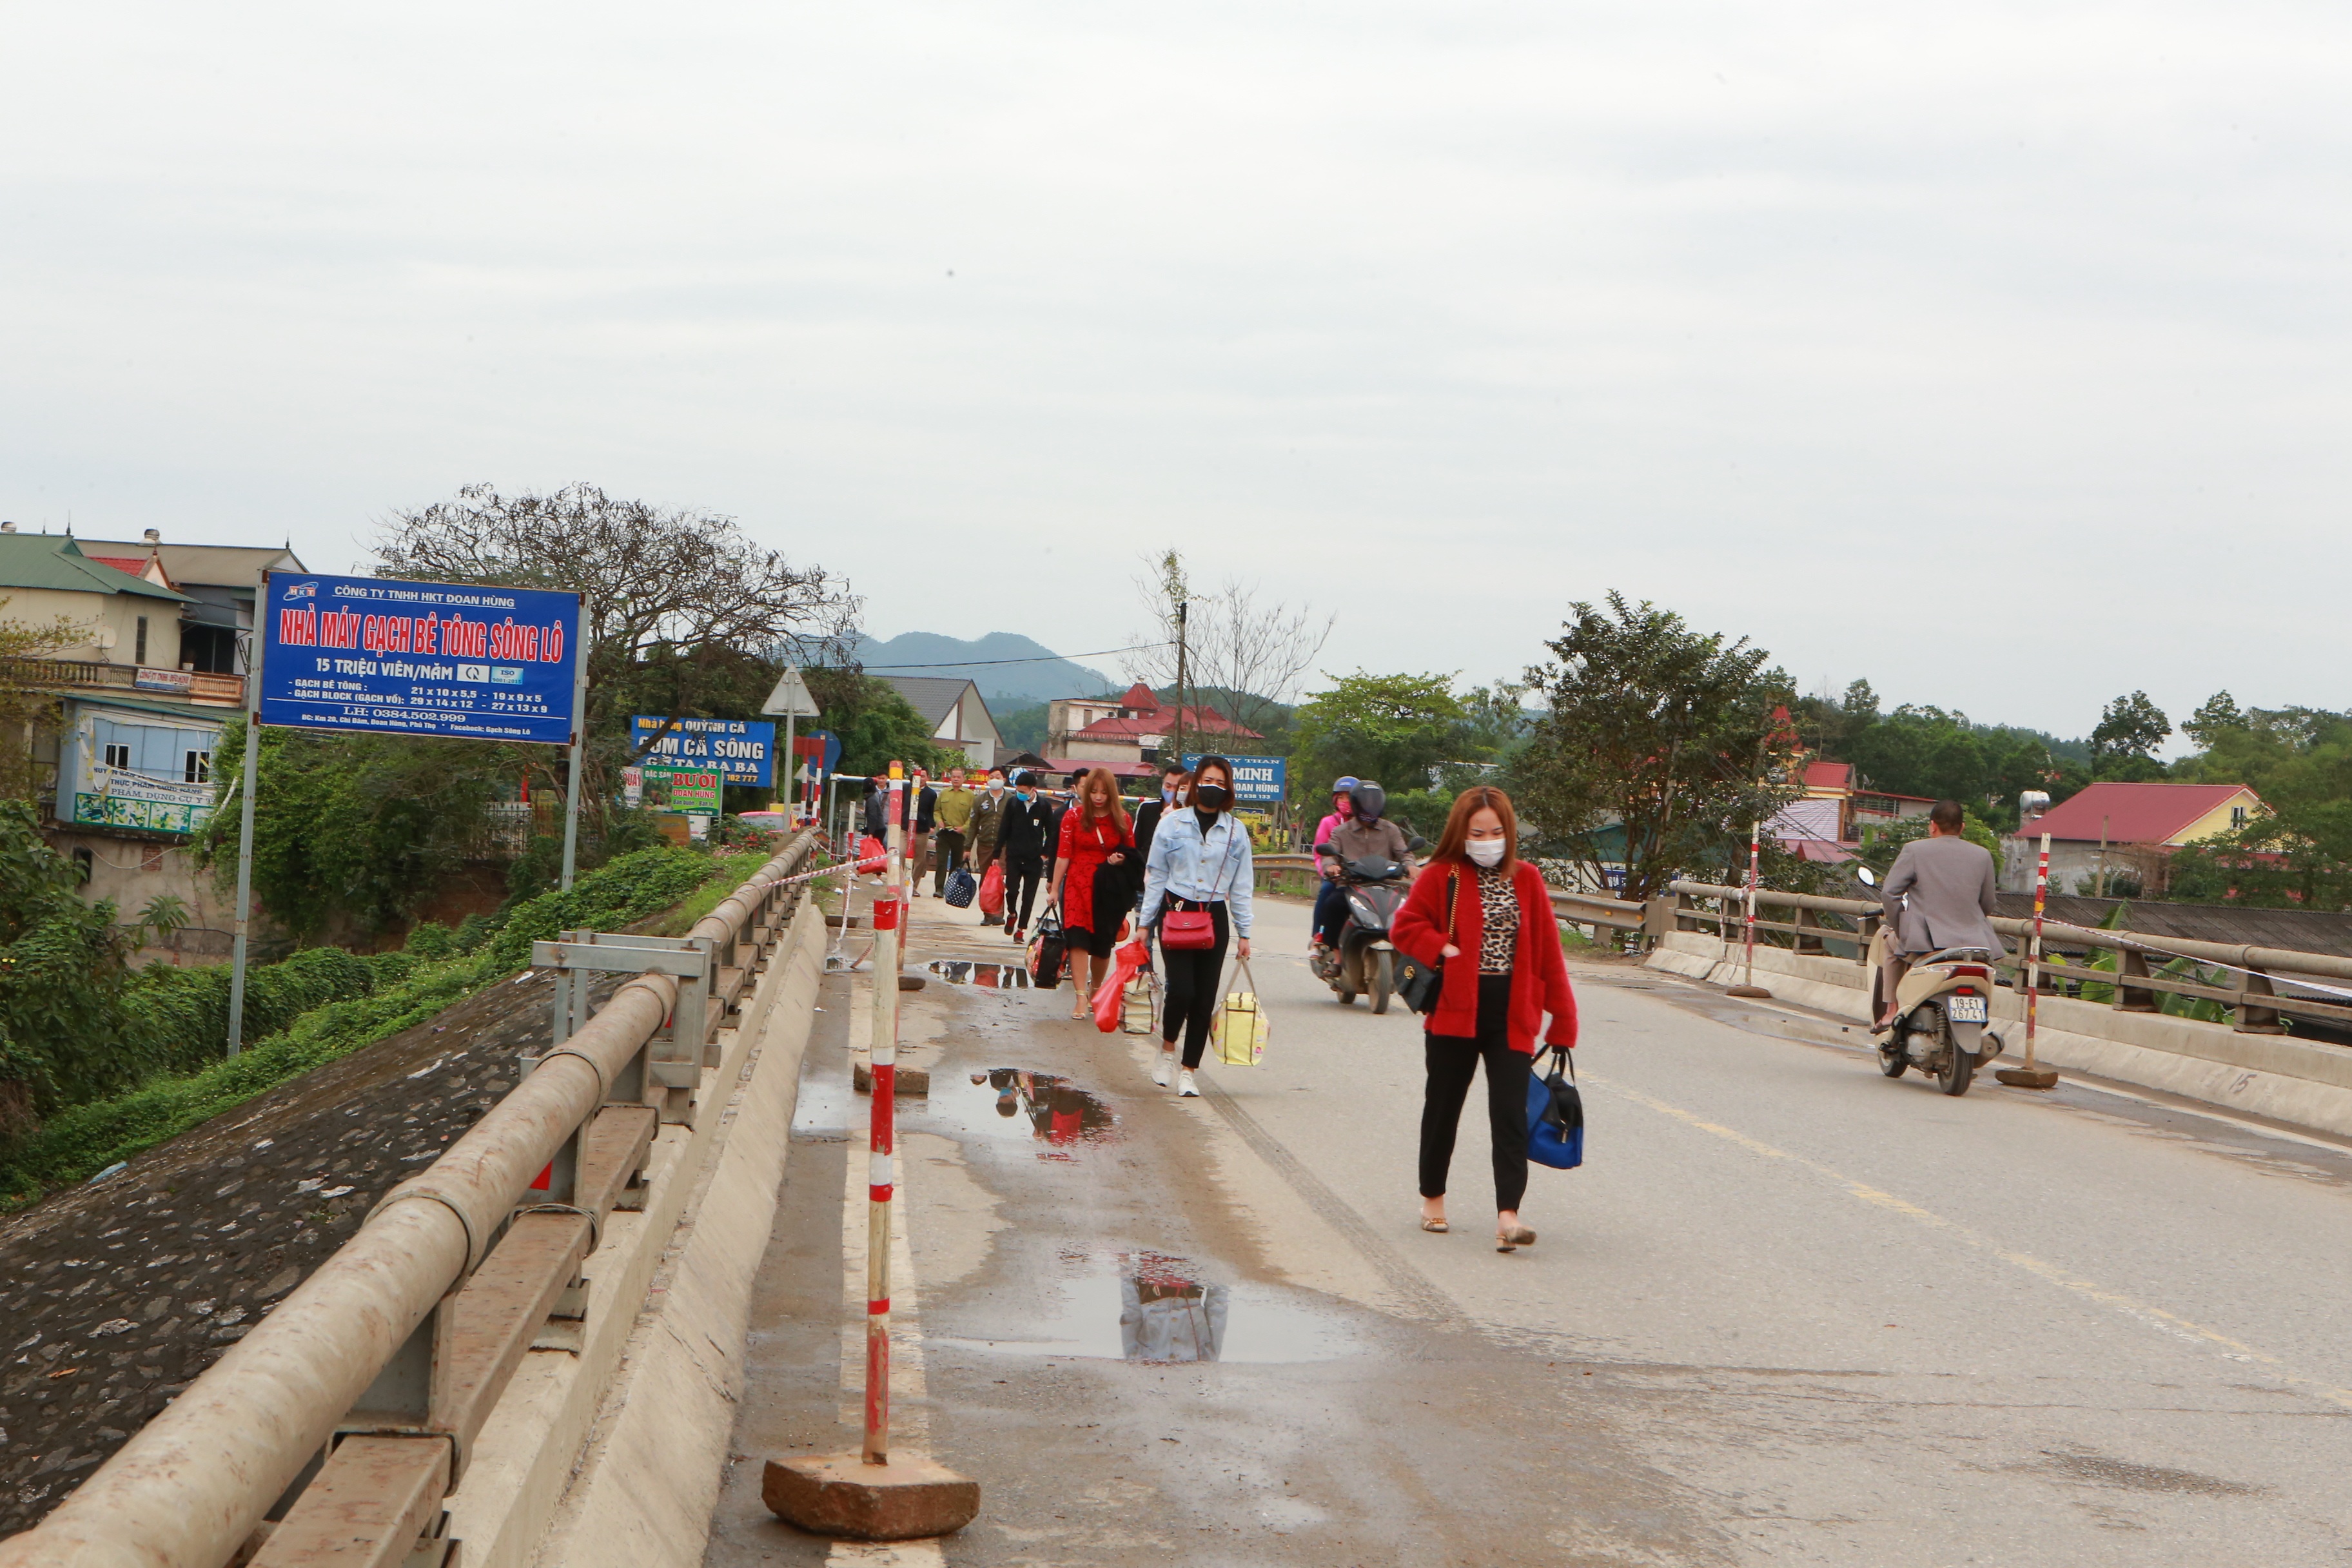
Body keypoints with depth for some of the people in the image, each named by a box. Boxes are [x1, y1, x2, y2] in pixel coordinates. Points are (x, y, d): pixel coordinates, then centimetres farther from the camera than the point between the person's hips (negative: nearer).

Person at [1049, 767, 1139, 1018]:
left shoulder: (1122, 819, 4)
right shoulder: (1073, 816, 0)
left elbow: (1132, 854, 14)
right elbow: (1063, 855, 1)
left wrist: (1121, 860, -9)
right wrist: (1055, 889, -1)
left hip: (1109, 890, 2)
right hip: (1078, 884, -2)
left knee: (1103, 945, 6)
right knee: (1078, 939, -13)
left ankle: (1095, 992, 27)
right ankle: (1081, 997, -14)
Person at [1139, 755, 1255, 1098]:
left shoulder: (1236, 832, 8)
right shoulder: (1172, 824, 4)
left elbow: (1242, 886, 10)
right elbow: (1155, 876, 7)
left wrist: (1244, 933, 7)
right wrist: (1146, 923, 3)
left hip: (1215, 918, 2)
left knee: (1205, 999, -1)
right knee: (1181, 990, -14)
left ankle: (1188, 1072, 9)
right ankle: (1166, 1050, 13)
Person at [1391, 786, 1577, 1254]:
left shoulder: (1526, 880, 4)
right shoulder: (1442, 877, -1)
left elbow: (1547, 951, 6)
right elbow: (1404, 927, 0)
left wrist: (1562, 1017, 4)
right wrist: (1444, 949, -16)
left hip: (1512, 1014, 1)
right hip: (1455, 1010, -1)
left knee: (1511, 1114, -9)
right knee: (1443, 1107, 12)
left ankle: (1507, 1217, -15)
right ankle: (1433, 1198, 31)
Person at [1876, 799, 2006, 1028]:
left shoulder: (1914, 850, -2)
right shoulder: (1982, 855, 6)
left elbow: (1890, 893, -4)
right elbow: (1987, 906, 10)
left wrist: (1901, 929, 10)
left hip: (1925, 943, -2)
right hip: (1972, 943, 2)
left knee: (1893, 945, 31)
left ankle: (1891, 1010, 25)